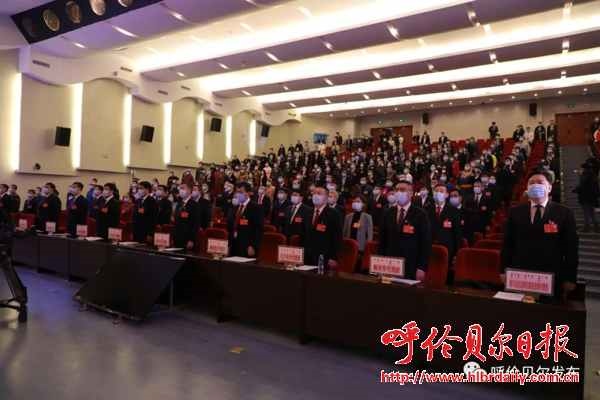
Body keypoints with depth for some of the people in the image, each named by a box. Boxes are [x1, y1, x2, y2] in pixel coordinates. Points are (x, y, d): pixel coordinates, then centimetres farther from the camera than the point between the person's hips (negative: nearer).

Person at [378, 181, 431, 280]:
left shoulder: (420, 214, -4)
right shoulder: (388, 213, 8)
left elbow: (426, 243, -6)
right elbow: (382, 240, 10)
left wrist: (422, 268, -11)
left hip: (411, 268, -3)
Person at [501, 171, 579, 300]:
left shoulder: (564, 213, 0)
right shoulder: (515, 212, 5)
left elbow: (571, 248, 0)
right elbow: (507, 244, 6)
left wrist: (570, 279, -3)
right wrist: (504, 271, 2)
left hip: (551, 278, -1)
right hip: (519, 276, 1)